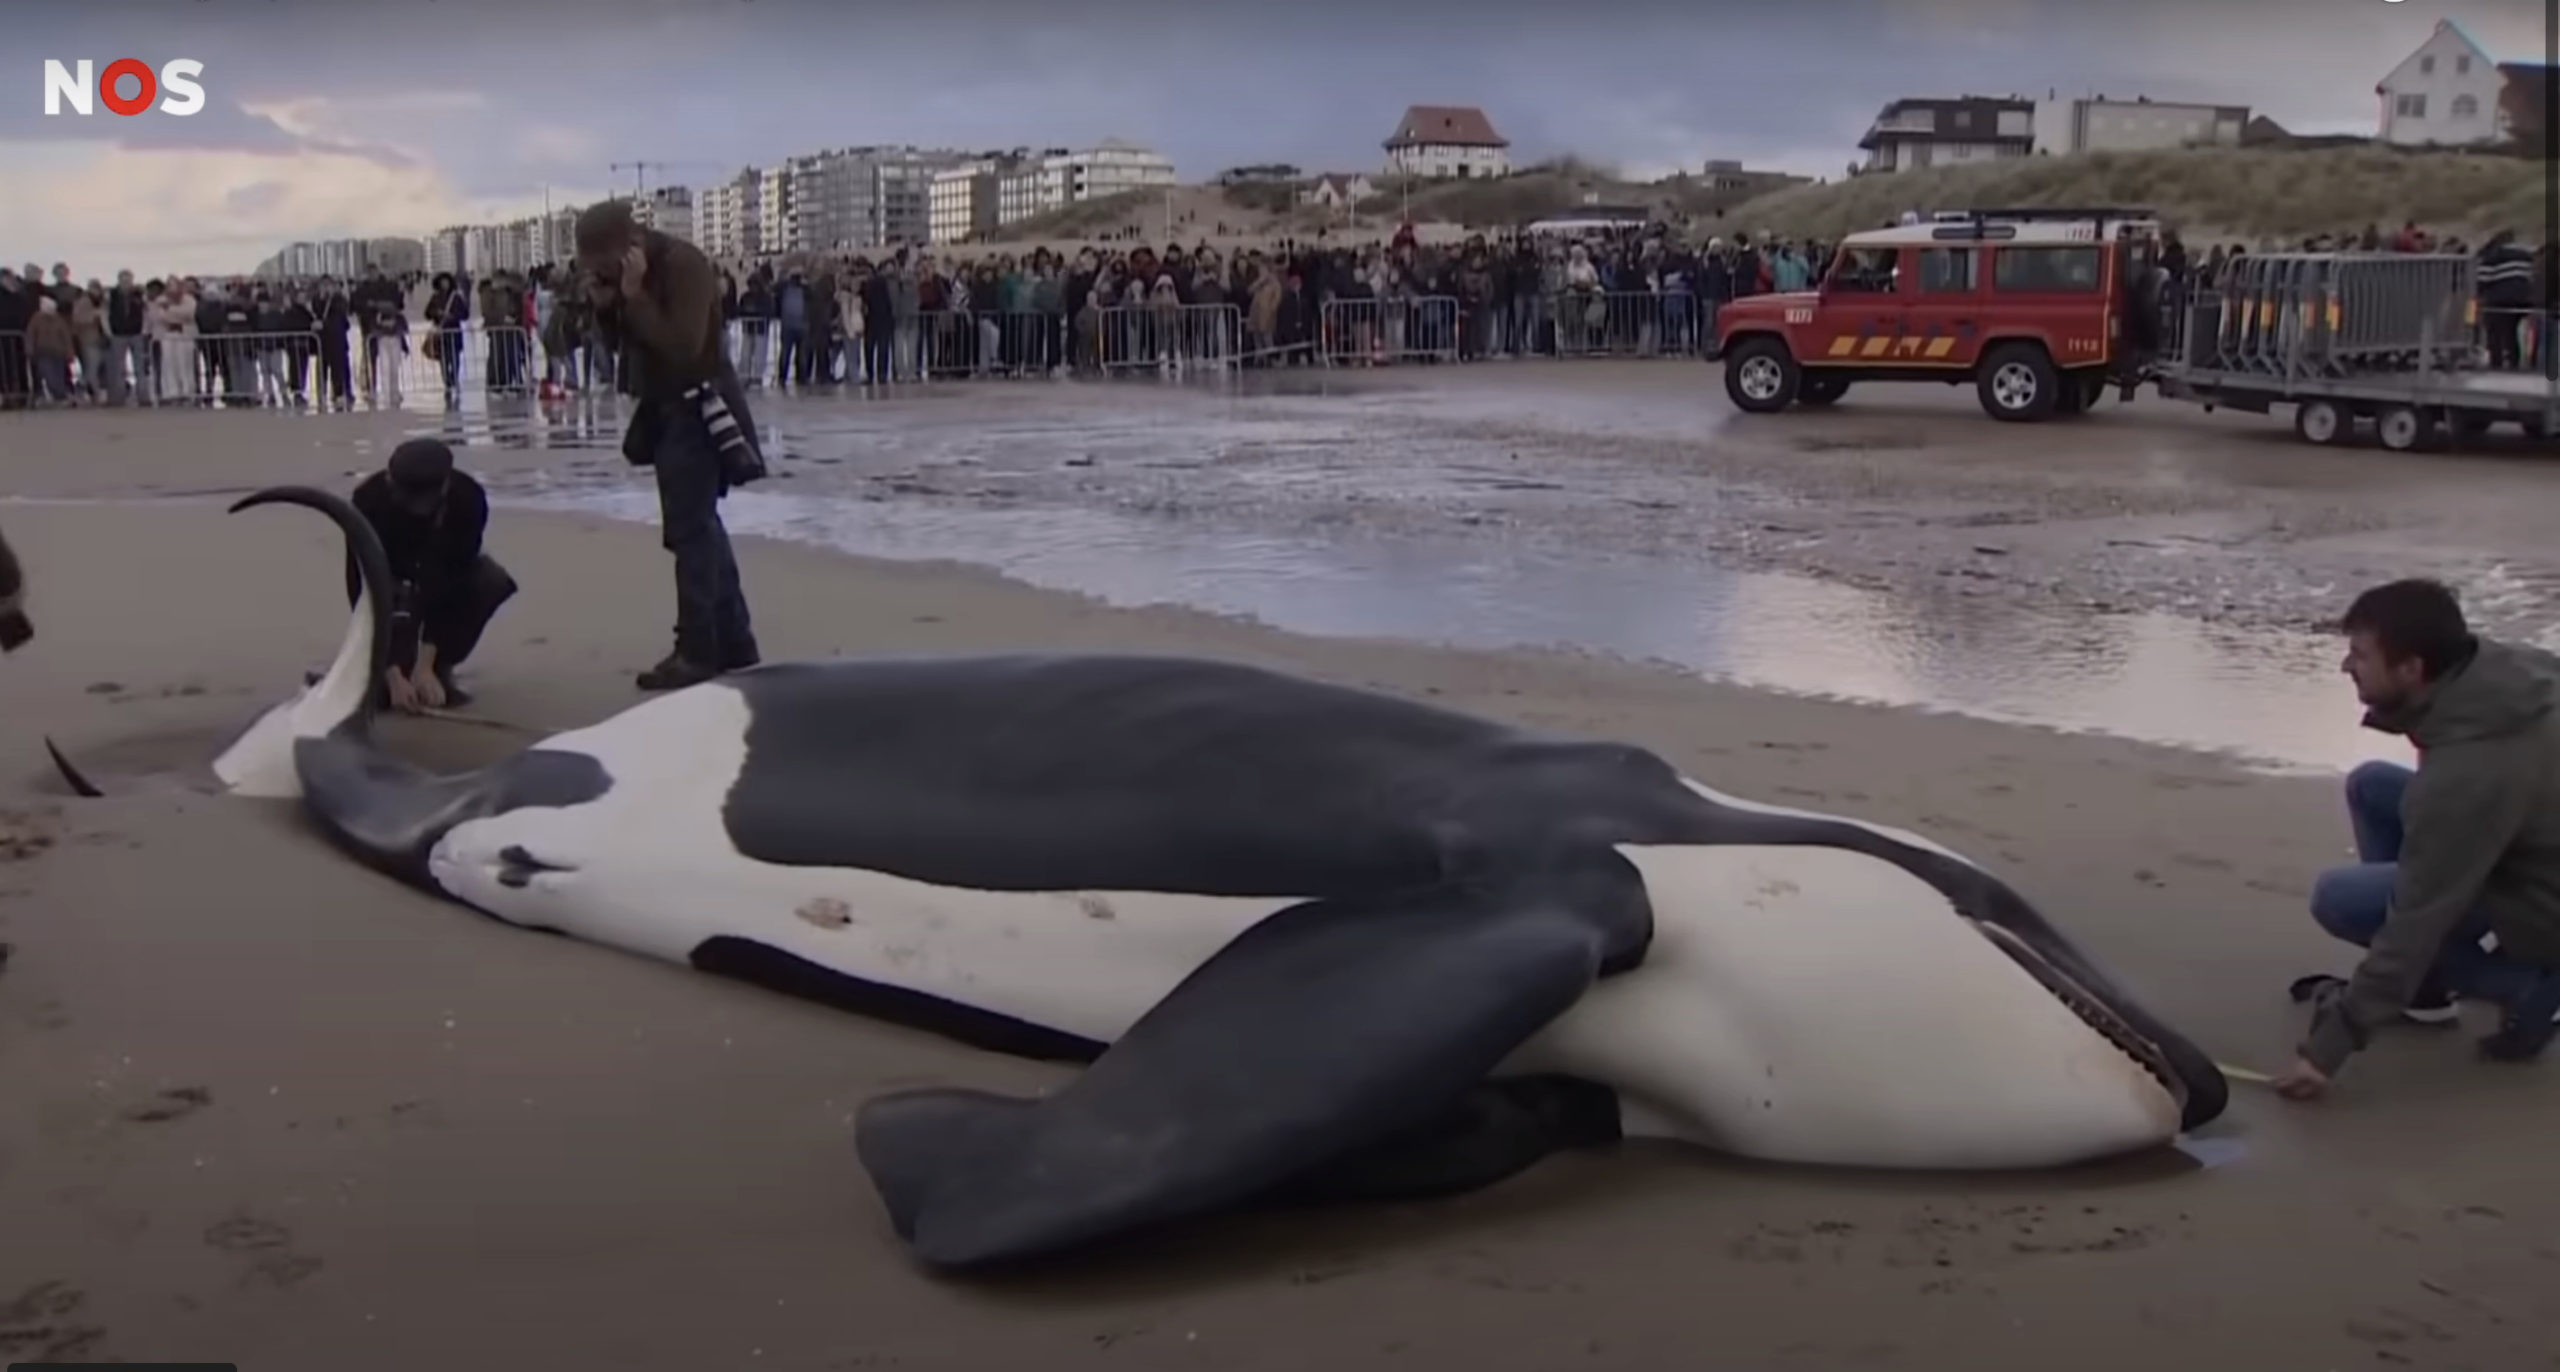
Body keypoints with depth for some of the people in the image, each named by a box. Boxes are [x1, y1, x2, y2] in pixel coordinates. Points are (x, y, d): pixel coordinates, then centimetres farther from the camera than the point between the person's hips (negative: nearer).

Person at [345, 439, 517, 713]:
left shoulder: (467, 497, -31)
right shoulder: (368, 502, -34)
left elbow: (448, 580, -31)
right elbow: (364, 593, -32)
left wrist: (426, 665, -35)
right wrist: (394, 676, -39)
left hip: (445, 571, 2)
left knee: (493, 580, -34)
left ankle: (439, 668, -12)